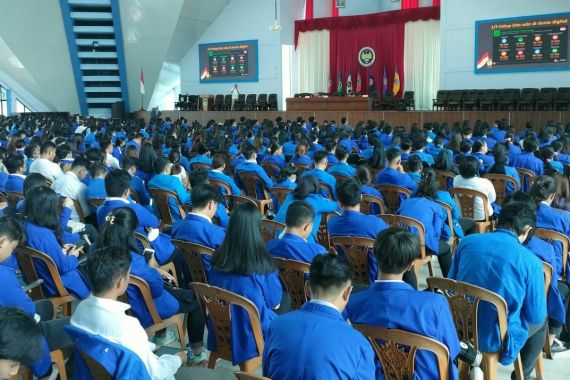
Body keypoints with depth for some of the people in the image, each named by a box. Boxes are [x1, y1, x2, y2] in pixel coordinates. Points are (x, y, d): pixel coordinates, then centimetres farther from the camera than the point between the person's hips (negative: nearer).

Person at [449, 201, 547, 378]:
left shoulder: (467, 241, -6)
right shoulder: (531, 261, -16)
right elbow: (536, 316, -6)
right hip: (496, 339, -4)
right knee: (541, 321, 27)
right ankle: (522, 375, 39)